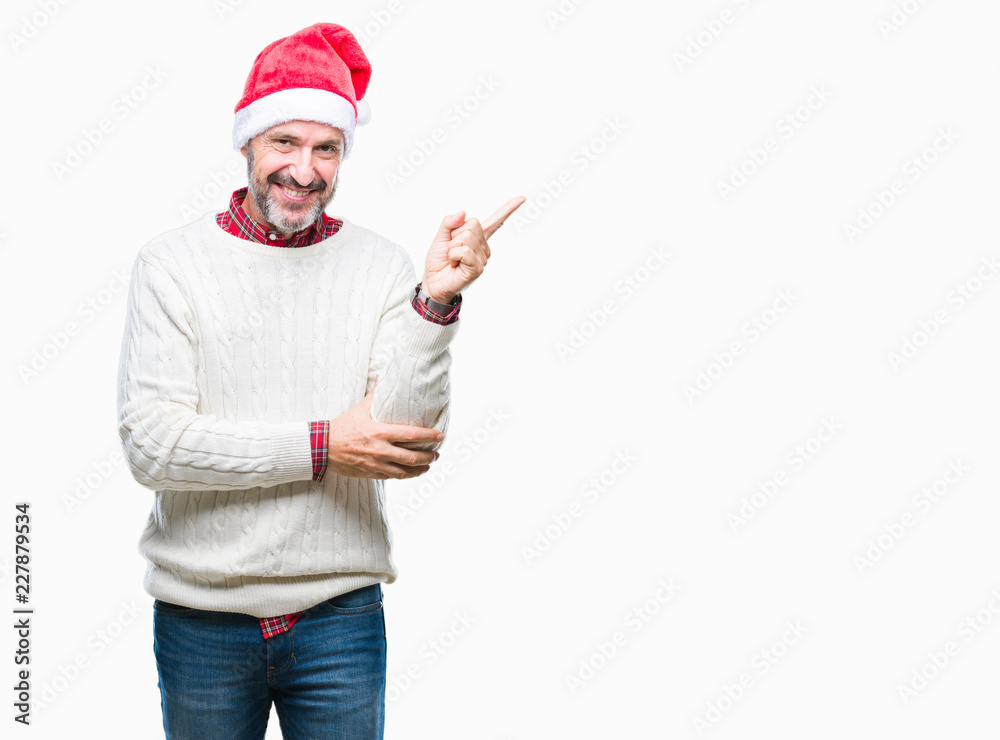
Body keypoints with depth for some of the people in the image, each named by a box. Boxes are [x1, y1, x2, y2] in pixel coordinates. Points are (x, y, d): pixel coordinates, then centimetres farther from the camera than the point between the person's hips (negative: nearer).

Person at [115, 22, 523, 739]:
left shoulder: (382, 267, 0)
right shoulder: (173, 262, -3)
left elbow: (408, 444, -10)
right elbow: (150, 444, -12)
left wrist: (434, 303, -21)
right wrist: (319, 445, -15)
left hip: (341, 618, 1)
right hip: (200, 619, 0)